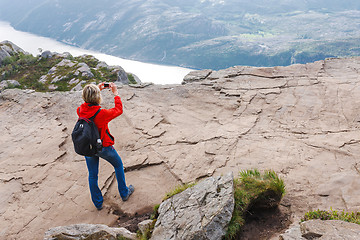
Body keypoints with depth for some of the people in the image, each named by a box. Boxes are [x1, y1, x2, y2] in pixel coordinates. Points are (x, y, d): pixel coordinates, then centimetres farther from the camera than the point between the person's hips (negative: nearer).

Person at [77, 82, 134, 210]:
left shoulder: (80, 110, -15)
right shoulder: (102, 113, -30)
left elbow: (88, 105, 10)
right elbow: (119, 110, -12)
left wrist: (96, 89, 12)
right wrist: (115, 92, -3)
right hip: (104, 148, -4)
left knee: (92, 175, 18)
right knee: (118, 166, 22)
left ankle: (98, 203, 32)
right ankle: (124, 193, 36)